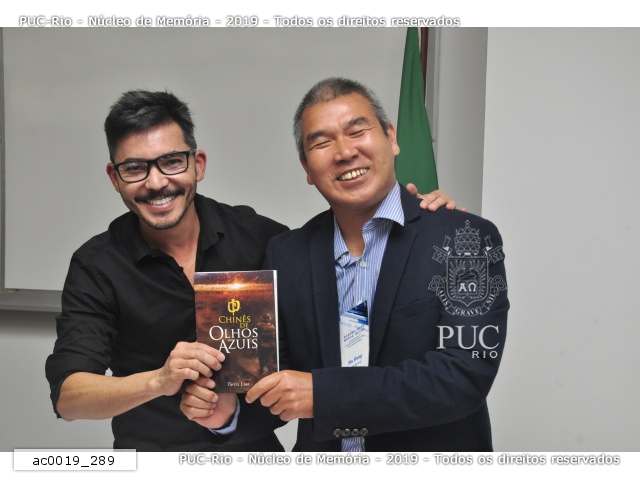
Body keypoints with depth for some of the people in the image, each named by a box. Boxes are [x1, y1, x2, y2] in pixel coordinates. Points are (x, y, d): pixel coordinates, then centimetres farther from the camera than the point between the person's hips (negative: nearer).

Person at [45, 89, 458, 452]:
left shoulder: (251, 233, -4)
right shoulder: (97, 265, -6)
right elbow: (67, 397, -12)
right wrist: (158, 380, -30)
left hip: (258, 444, 2)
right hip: (153, 448, -1)